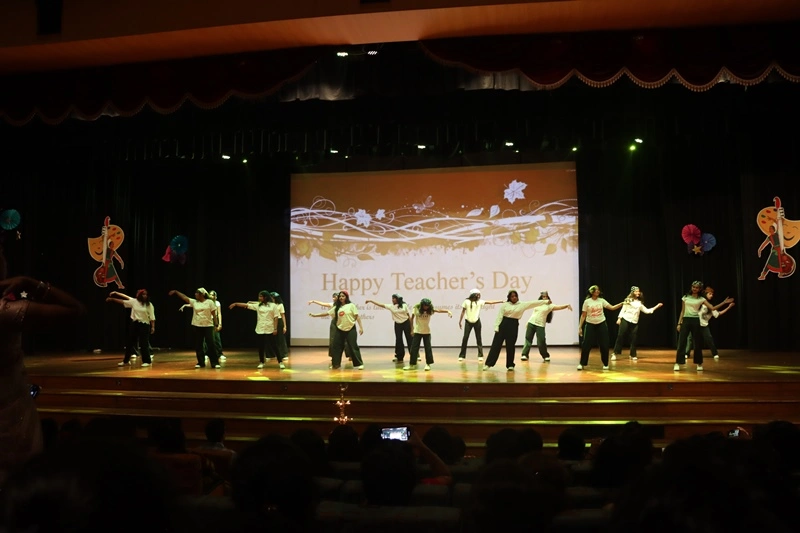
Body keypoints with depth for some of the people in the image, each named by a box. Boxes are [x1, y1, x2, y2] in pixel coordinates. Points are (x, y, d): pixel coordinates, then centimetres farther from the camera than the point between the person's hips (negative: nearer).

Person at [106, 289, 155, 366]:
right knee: (130, 342, 12)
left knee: (144, 344, -6)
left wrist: (153, 327, -13)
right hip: (134, 324, 4)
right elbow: (122, 301, 8)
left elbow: (152, 317, -8)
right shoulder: (134, 301, 3)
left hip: (144, 325, -4)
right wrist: (112, 299, 7)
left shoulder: (149, 305, -6)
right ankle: (126, 360, 23)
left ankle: (147, 361, 3)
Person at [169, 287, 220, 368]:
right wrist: (176, 292, -8)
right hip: (197, 326, 4)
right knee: (198, 345, 6)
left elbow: (214, 314, -3)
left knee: (211, 344, -5)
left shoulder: (210, 302, -4)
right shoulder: (194, 302, 6)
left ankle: (215, 363, -1)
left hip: (208, 326, -4)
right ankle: (201, 363, 16)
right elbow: (184, 297, 0)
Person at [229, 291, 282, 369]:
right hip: (260, 329, 3)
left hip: (270, 329, -3)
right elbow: (246, 305, 3)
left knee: (274, 346, -2)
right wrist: (235, 304, -3)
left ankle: (280, 362, 4)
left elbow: (275, 318, -4)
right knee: (261, 346, 7)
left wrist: (275, 328, -10)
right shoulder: (258, 305, 6)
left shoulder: (273, 305, -2)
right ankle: (261, 362, 21)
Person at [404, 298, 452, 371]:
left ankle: (428, 364, 9)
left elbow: (438, 310, -23)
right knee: (414, 348, 1)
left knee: (428, 348, -1)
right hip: (417, 331, 0)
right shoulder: (416, 308, -10)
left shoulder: (430, 310, -8)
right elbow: (412, 318, 0)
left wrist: (447, 311, -38)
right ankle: (412, 364, 8)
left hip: (427, 332, 0)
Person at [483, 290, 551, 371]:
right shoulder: (505, 305, 1)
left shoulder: (522, 305, 5)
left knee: (510, 346, 5)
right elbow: (499, 316, 1)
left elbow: (534, 303, 4)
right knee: (496, 344, -1)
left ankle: (510, 365, 19)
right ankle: (488, 364, 1)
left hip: (514, 326, 1)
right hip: (503, 324, -1)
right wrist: (496, 327, -4)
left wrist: (546, 301, 1)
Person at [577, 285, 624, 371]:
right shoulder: (587, 302, -5)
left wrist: (621, 303, -13)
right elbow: (583, 315, -2)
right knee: (586, 345, -6)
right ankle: (582, 364, 6)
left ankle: (605, 364, 16)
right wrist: (580, 327, -4)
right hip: (590, 325, -2)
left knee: (604, 345, 2)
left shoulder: (601, 300, 2)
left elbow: (612, 308, 0)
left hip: (601, 324, 2)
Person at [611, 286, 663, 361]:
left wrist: (656, 306, 10)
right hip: (625, 320, -4)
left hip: (634, 323, 4)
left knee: (633, 339, 2)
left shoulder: (640, 303, 14)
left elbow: (647, 311, 13)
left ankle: (633, 355, 14)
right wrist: (619, 318, -6)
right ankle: (615, 353, -2)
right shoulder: (628, 300, 3)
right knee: (620, 336, -6)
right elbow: (623, 310, 2)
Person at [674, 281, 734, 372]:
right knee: (681, 342, -6)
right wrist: (679, 323, 5)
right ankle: (677, 363, -4)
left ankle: (699, 364, 14)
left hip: (695, 321, 0)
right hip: (686, 320, 0)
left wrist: (724, 302, -10)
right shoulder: (685, 297, 9)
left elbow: (713, 308, -3)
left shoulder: (701, 299, 5)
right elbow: (682, 311, 10)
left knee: (698, 343, 3)